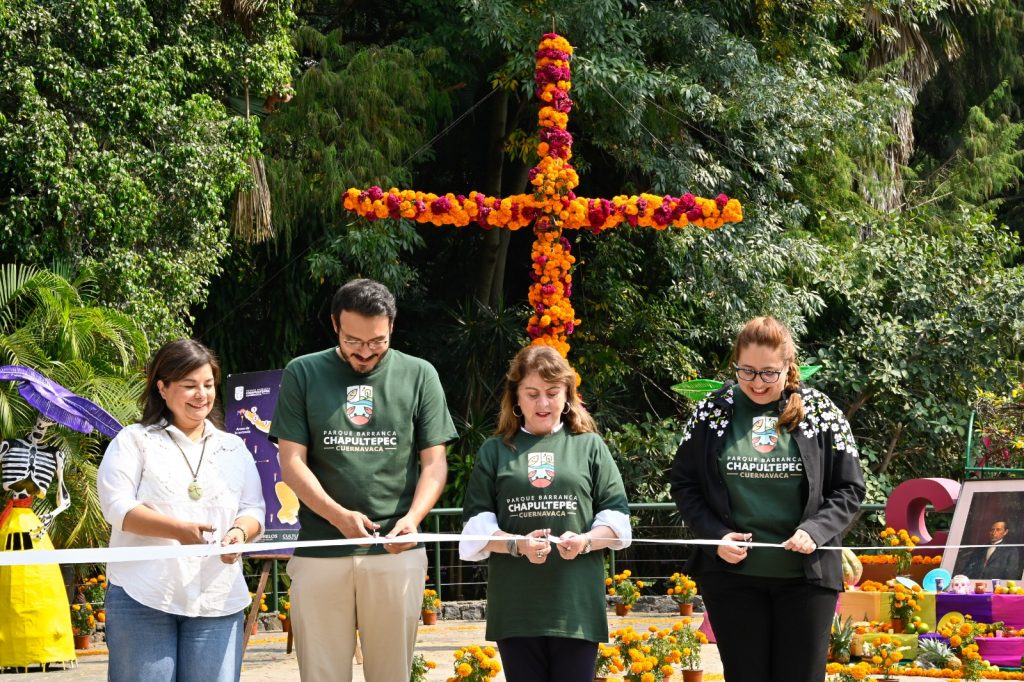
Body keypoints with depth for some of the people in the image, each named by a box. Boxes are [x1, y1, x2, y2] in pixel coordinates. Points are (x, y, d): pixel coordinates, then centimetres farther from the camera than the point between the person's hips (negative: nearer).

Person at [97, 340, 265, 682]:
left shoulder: (234, 447, 20)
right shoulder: (134, 441, 6)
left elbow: (253, 510, 16)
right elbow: (117, 506, -5)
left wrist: (240, 532, -10)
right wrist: (178, 529, -21)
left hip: (217, 599, 3)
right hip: (143, 596, -3)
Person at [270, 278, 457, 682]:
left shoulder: (418, 376, 6)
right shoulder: (303, 375, 5)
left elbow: (434, 463, 6)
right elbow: (292, 462, 1)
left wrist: (413, 517, -13)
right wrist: (338, 514, -15)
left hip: (395, 552, 0)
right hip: (320, 552, 0)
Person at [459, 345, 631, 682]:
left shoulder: (589, 446, 8)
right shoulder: (495, 451, 10)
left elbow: (616, 516, 6)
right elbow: (477, 523, 5)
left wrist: (585, 540, -15)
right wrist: (517, 544, -14)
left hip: (577, 604, -1)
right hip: (516, 607, 1)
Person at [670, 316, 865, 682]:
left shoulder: (821, 412, 0)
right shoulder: (712, 411, 2)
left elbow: (850, 488, 4)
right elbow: (683, 483, 8)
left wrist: (816, 530, -13)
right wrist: (714, 535, -7)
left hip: (806, 574, -1)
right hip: (732, 574, 1)